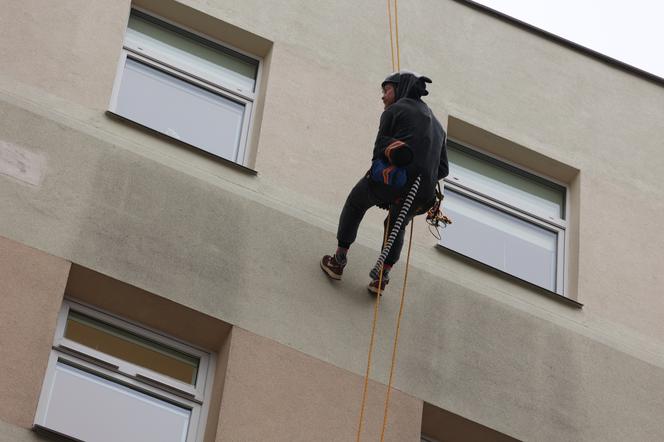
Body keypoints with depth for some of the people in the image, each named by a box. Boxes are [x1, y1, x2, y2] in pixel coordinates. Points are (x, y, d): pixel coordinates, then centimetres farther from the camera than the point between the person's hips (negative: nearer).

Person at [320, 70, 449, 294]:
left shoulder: (394, 110, 7)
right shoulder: (437, 125, 27)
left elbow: (379, 150, 2)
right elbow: (443, 169, 22)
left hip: (392, 178, -5)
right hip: (422, 194, 5)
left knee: (355, 204, 26)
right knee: (396, 227, 34)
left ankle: (338, 261, 24)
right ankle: (382, 278, 23)